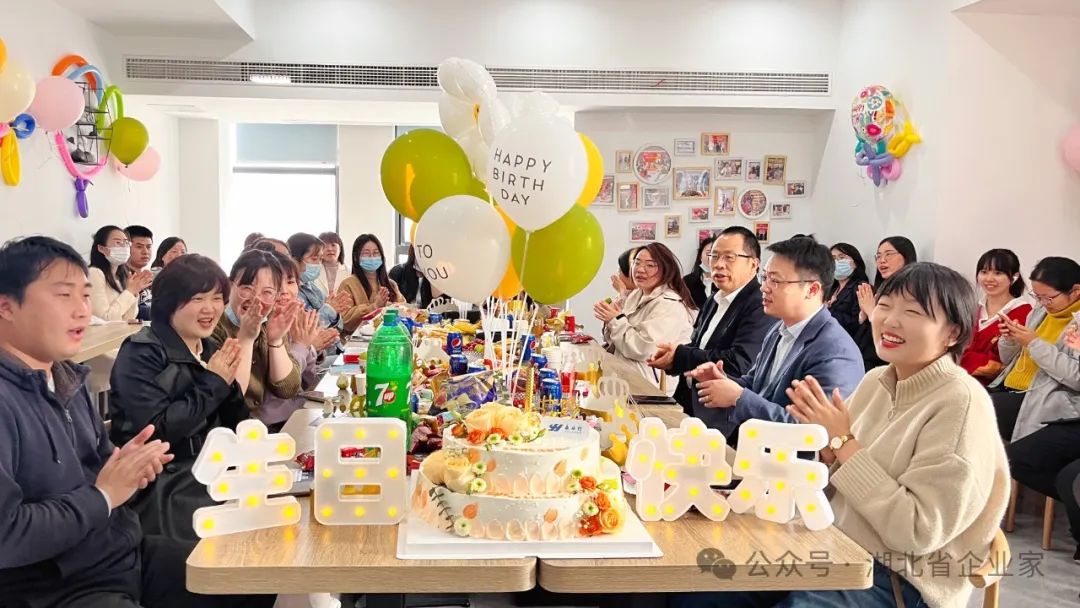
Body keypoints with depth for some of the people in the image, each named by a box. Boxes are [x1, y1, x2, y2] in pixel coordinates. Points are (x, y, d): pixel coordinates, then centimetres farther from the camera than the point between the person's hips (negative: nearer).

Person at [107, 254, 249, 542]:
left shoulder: (210, 351, 10)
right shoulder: (141, 353, -10)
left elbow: (236, 427, 7)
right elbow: (156, 431, -21)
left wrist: (229, 381, -10)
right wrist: (212, 384, -16)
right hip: (162, 486, -7)